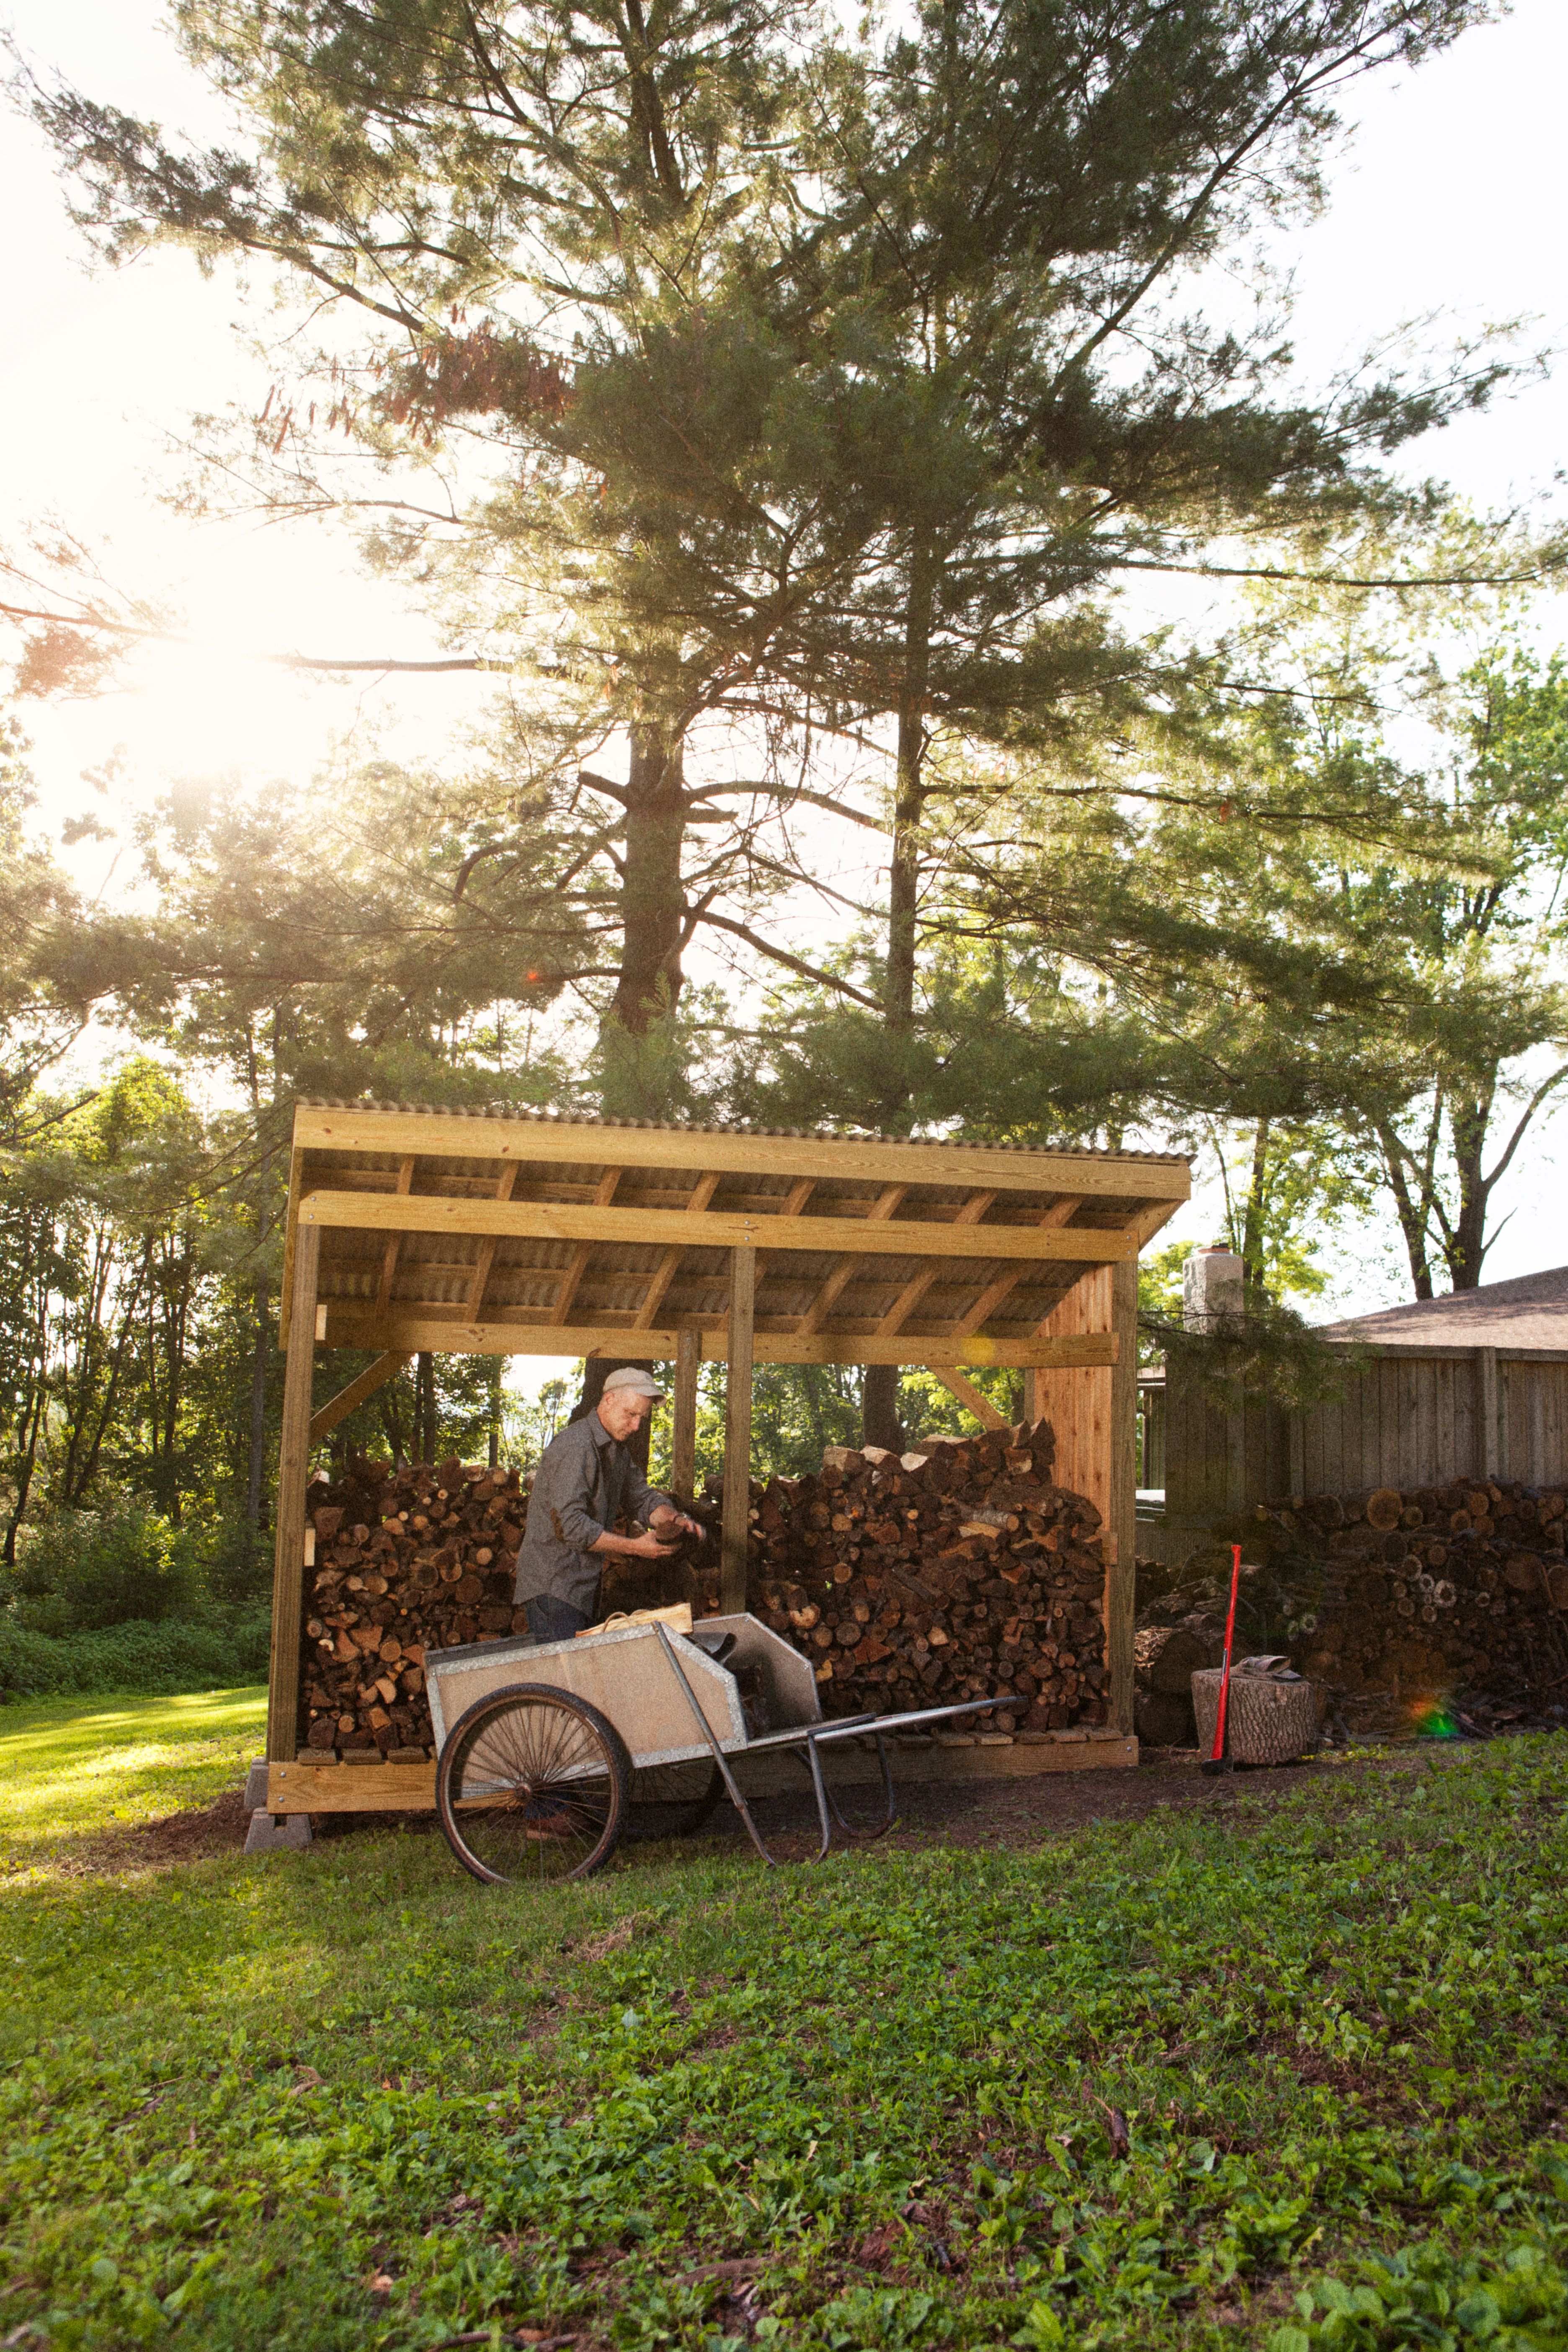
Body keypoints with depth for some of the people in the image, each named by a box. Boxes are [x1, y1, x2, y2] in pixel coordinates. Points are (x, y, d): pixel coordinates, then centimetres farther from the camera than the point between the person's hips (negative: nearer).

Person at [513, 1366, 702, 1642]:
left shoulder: (617, 1450, 13)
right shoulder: (574, 1446, -20)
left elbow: (642, 1498, 14)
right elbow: (571, 1526, -26)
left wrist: (673, 1518, -9)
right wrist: (635, 1547, -22)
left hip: (586, 1584, 9)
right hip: (553, 1588, -9)